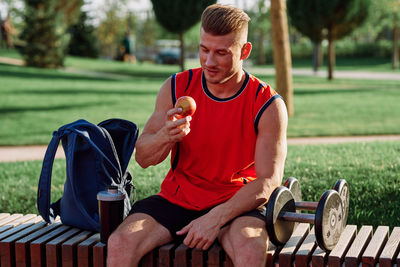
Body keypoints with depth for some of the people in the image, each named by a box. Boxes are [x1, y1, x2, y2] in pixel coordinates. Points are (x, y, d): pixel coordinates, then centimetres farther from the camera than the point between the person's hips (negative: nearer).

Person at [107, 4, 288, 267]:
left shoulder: (268, 105, -8)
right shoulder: (176, 88, 0)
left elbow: (268, 180, -11)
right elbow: (143, 158, 2)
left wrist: (216, 218, -23)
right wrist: (165, 136, -22)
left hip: (236, 205, -2)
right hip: (176, 198, 3)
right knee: (119, 245, -23)